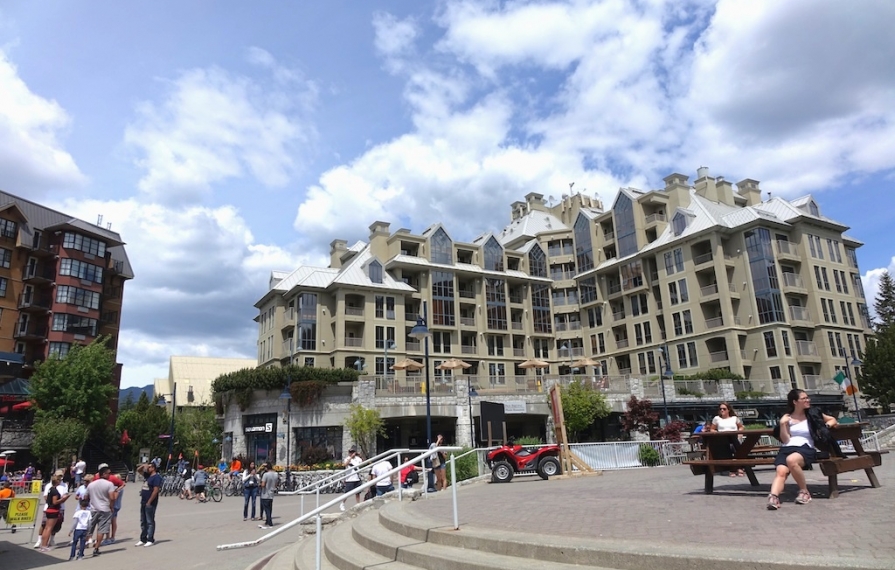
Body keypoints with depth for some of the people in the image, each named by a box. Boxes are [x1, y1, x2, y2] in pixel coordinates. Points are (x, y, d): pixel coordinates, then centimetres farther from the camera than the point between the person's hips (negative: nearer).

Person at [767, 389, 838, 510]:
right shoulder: (787, 417, 13)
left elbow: (833, 420, 27)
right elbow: (785, 440, 7)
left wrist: (826, 426, 4)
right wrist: (782, 424, -6)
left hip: (805, 448, -1)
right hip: (787, 448, 1)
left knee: (791, 460, -38)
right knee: (781, 471, -30)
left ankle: (804, 491, -18)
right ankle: (773, 497, -46)